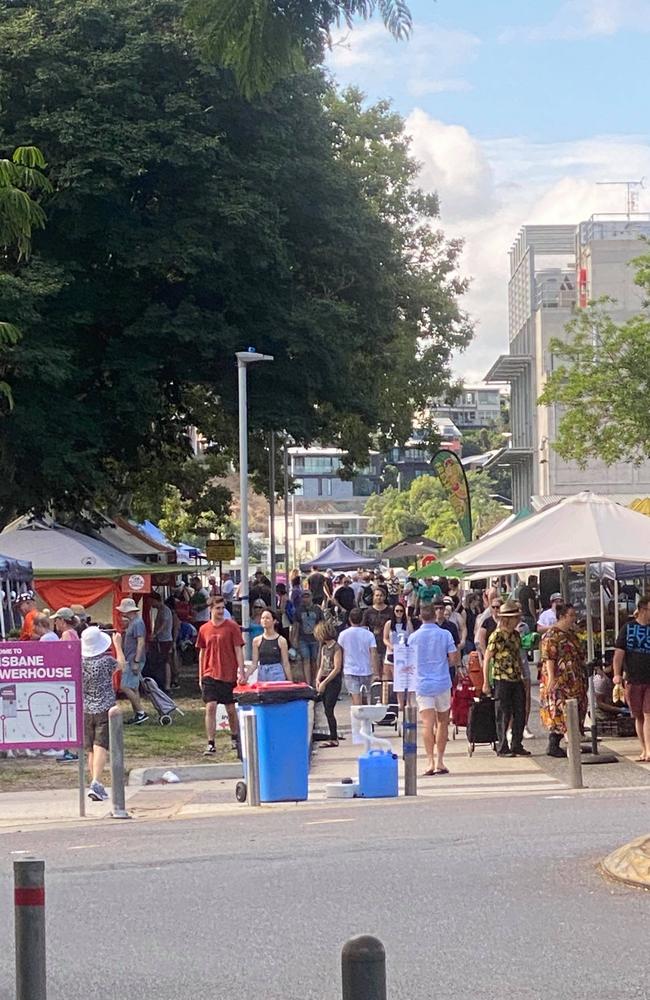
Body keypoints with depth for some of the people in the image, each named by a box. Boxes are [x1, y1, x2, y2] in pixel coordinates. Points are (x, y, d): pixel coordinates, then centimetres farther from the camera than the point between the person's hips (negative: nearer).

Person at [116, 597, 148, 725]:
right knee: (133, 688, 12)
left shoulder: (137, 623, -16)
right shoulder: (132, 623, 15)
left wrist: (136, 662, -25)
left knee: (125, 687, -13)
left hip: (133, 661, -10)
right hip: (130, 661, 10)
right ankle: (137, 715, 15)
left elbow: (141, 643, -23)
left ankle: (141, 713, -10)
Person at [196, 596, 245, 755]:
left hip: (229, 675, -1)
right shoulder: (204, 629, 5)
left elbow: (238, 650, -3)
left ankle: (235, 738, 30)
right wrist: (200, 677, 11)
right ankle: (210, 744, -7)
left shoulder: (232, 627, -2)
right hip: (210, 675, 1)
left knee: (231, 709, 8)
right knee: (210, 707, -8)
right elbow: (202, 653, 12)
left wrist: (241, 672, -10)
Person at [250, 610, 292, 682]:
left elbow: (286, 664, 1)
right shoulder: (257, 641, 7)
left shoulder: (281, 640, 0)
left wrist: (290, 682, -1)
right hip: (262, 675, 3)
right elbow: (254, 664, 9)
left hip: (277, 674, -3)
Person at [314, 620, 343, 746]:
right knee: (327, 711, 7)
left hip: (334, 682, -8)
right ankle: (334, 737, 11)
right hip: (324, 682, 8)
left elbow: (337, 668, -15)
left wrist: (324, 682, -15)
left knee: (329, 711, -11)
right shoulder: (324, 647, 15)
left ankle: (333, 739, -7)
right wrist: (318, 680, 0)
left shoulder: (336, 648, -11)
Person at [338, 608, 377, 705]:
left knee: (356, 698, -6)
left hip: (350, 671, -1)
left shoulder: (343, 634, -3)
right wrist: (376, 673, -5)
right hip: (366, 671, 1)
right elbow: (373, 654, -9)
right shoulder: (369, 635, -4)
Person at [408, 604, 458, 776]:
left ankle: (430, 760, -17)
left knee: (428, 723, -5)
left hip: (422, 684, 0)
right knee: (442, 722, 13)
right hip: (442, 683, 0)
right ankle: (439, 760, 12)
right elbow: (453, 659, -3)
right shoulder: (445, 634, -2)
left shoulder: (413, 637, -1)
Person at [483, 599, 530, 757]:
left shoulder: (515, 634, 11)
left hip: (517, 679, 7)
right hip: (501, 679, -7)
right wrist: (486, 682, -11)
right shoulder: (497, 636, -11)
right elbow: (487, 659, -10)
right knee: (504, 715, -1)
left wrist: (521, 676, 17)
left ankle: (517, 746, 16)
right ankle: (502, 748, 6)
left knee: (520, 713, 7)